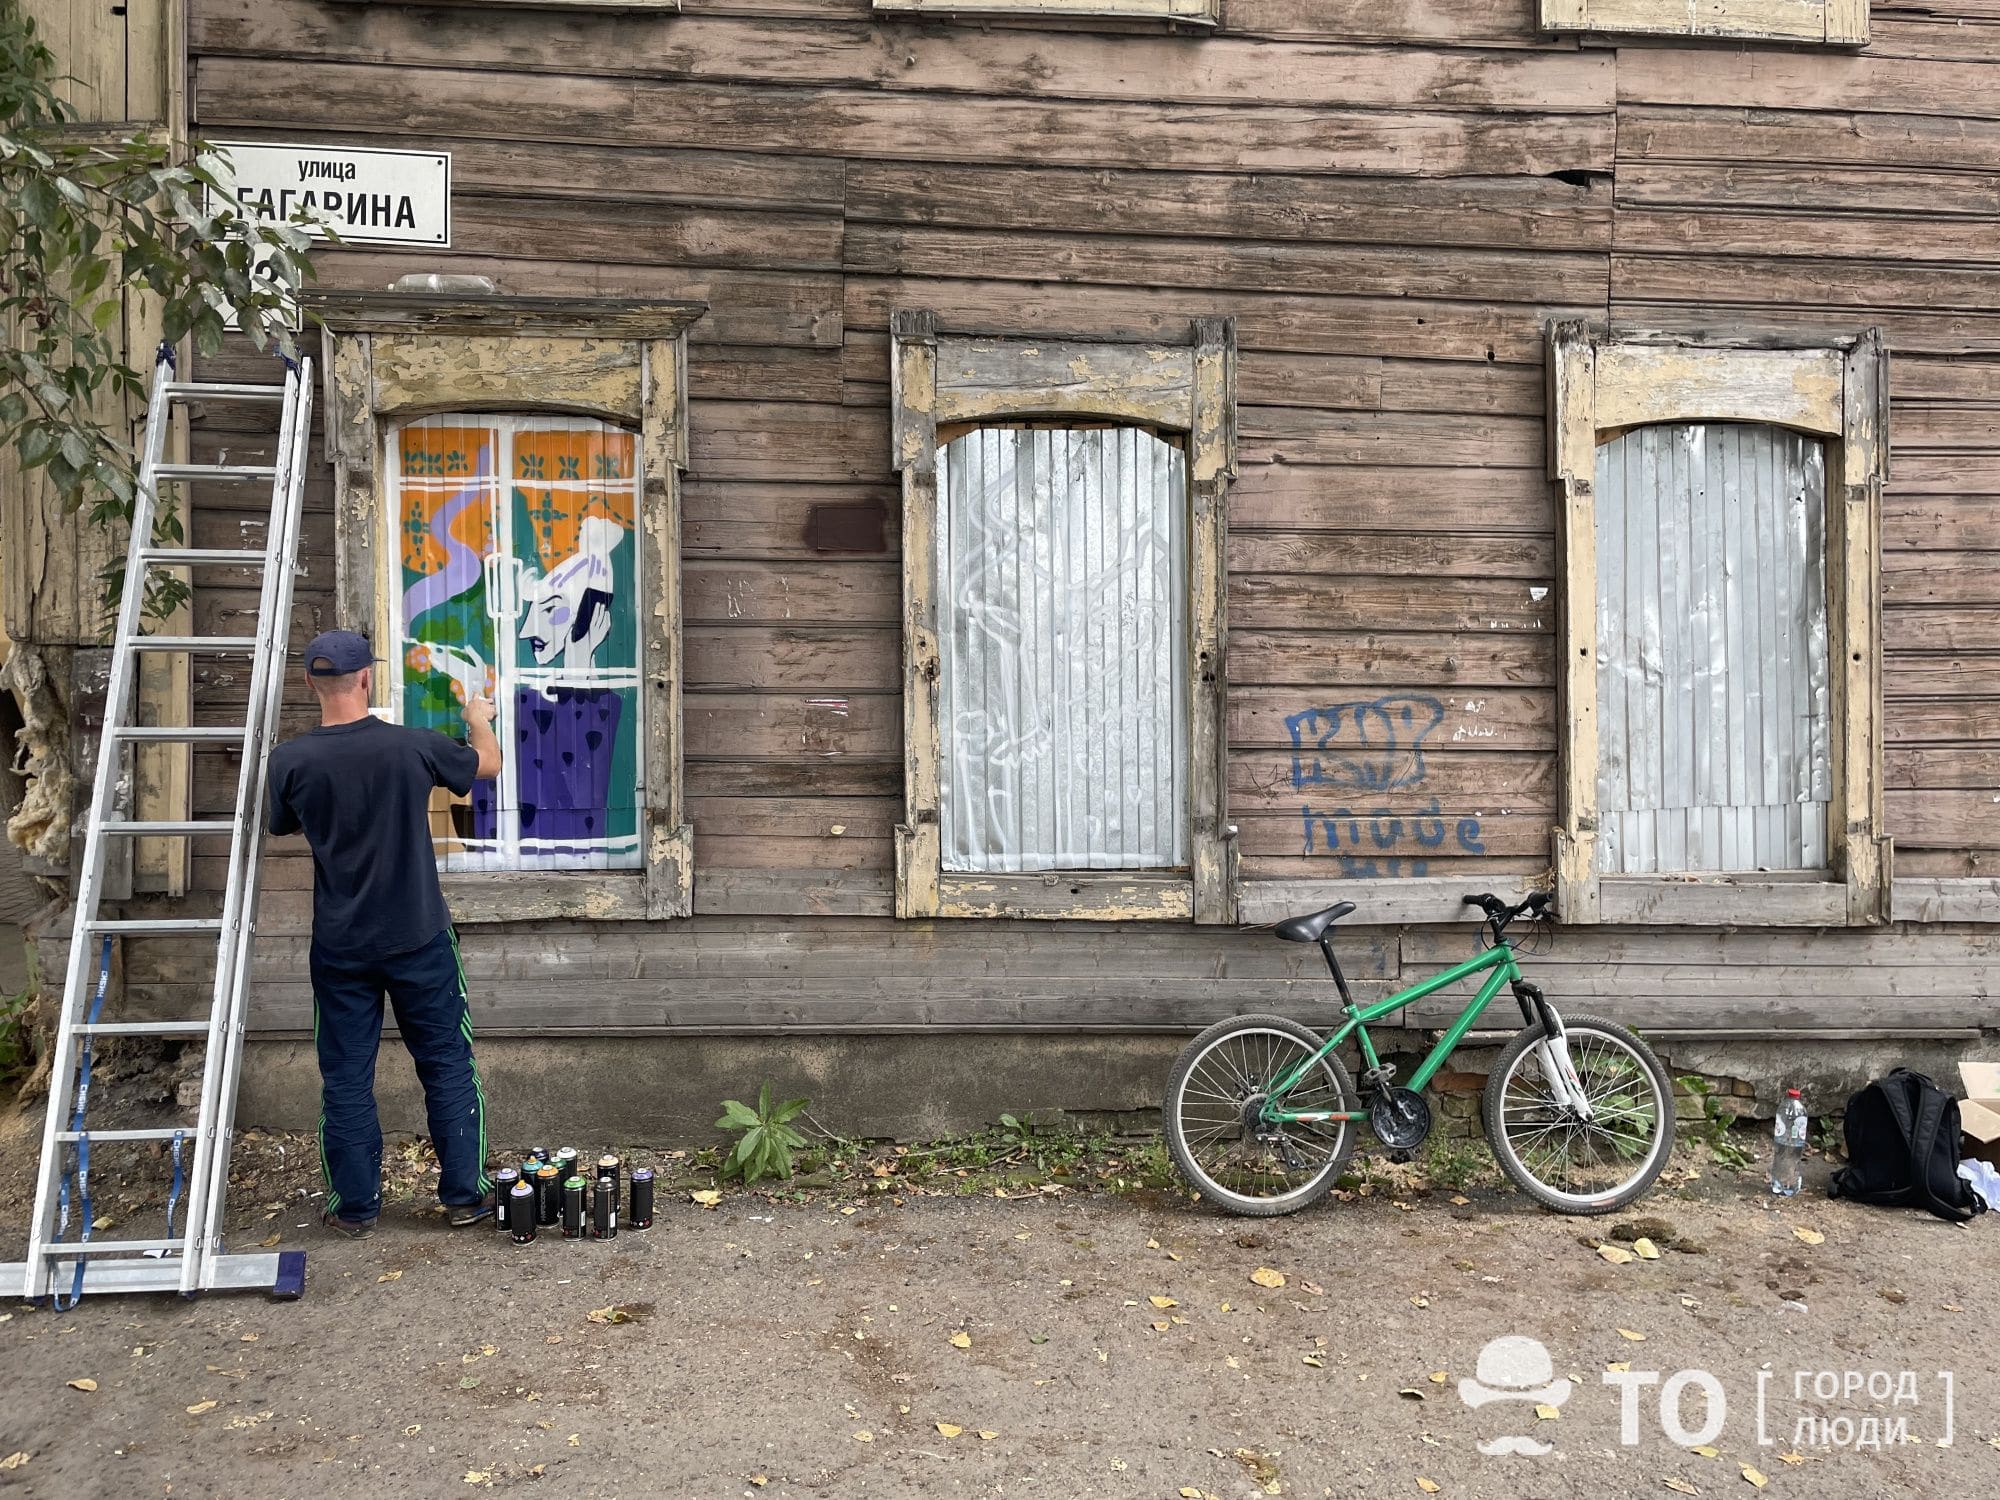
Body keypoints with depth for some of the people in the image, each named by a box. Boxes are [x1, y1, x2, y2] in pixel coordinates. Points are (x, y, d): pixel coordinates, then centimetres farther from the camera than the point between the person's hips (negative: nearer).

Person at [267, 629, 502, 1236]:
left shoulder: (290, 760, -10)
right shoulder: (412, 746, -13)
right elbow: (488, 763, 7)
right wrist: (480, 719, 27)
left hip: (340, 947, 1)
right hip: (419, 939, -1)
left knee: (346, 1078, 12)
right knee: (447, 1066, 12)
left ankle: (354, 1206, 21)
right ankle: (464, 1194, 19)